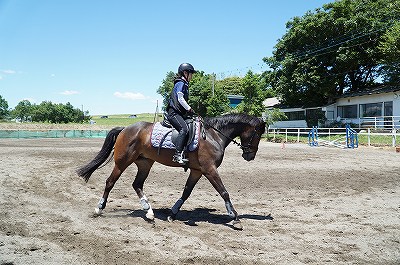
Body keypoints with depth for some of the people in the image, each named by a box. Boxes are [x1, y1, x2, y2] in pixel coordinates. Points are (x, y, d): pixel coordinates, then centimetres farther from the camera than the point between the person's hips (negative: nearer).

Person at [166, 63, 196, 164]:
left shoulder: (184, 84, 24)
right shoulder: (181, 83, -5)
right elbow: (180, 99, -15)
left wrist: (188, 110, 14)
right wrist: (189, 109, -9)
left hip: (179, 113, 11)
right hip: (174, 113, -11)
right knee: (184, 129, -29)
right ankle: (177, 155, -35)